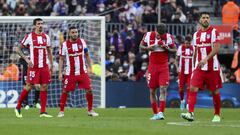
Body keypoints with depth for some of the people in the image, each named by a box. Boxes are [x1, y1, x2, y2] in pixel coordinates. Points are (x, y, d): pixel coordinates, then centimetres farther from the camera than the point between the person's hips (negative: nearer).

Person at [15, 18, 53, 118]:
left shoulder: (46, 37, 11)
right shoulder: (29, 37, -4)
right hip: (33, 67, -5)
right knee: (29, 87, -4)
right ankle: (18, 107, 10)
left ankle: (43, 111, 3)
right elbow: (19, 49, -1)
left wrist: (51, 65, 13)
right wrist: (26, 59, -11)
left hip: (44, 67, 5)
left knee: (44, 87, 0)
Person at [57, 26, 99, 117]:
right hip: (70, 73, -2)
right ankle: (61, 111, 9)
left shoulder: (82, 42, 2)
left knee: (89, 90, -4)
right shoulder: (65, 44, -5)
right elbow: (61, 59, 0)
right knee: (65, 91, -3)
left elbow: (87, 55, 13)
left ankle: (90, 110, 11)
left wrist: (90, 67, 6)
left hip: (83, 72, 2)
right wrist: (60, 73, -5)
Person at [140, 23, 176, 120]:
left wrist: (167, 49, -16)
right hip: (152, 66, 2)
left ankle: (161, 113, -19)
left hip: (164, 66, -2)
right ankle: (155, 114, 14)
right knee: (152, 91, 4)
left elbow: (175, 50, 4)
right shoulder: (148, 35, -4)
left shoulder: (168, 37, -5)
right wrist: (148, 48, -12)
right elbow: (141, 46, 9)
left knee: (163, 89, -14)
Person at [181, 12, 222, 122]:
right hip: (199, 67, 4)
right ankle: (190, 113, -19)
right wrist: (195, 65, 19)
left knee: (215, 92, 5)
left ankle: (217, 115, 19)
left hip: (212, 67, -4)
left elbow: (216, 49, -15)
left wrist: (206, 59, -27)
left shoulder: (214, 32, -4)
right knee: (193, 88, -12)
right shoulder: (196, 34, 12)